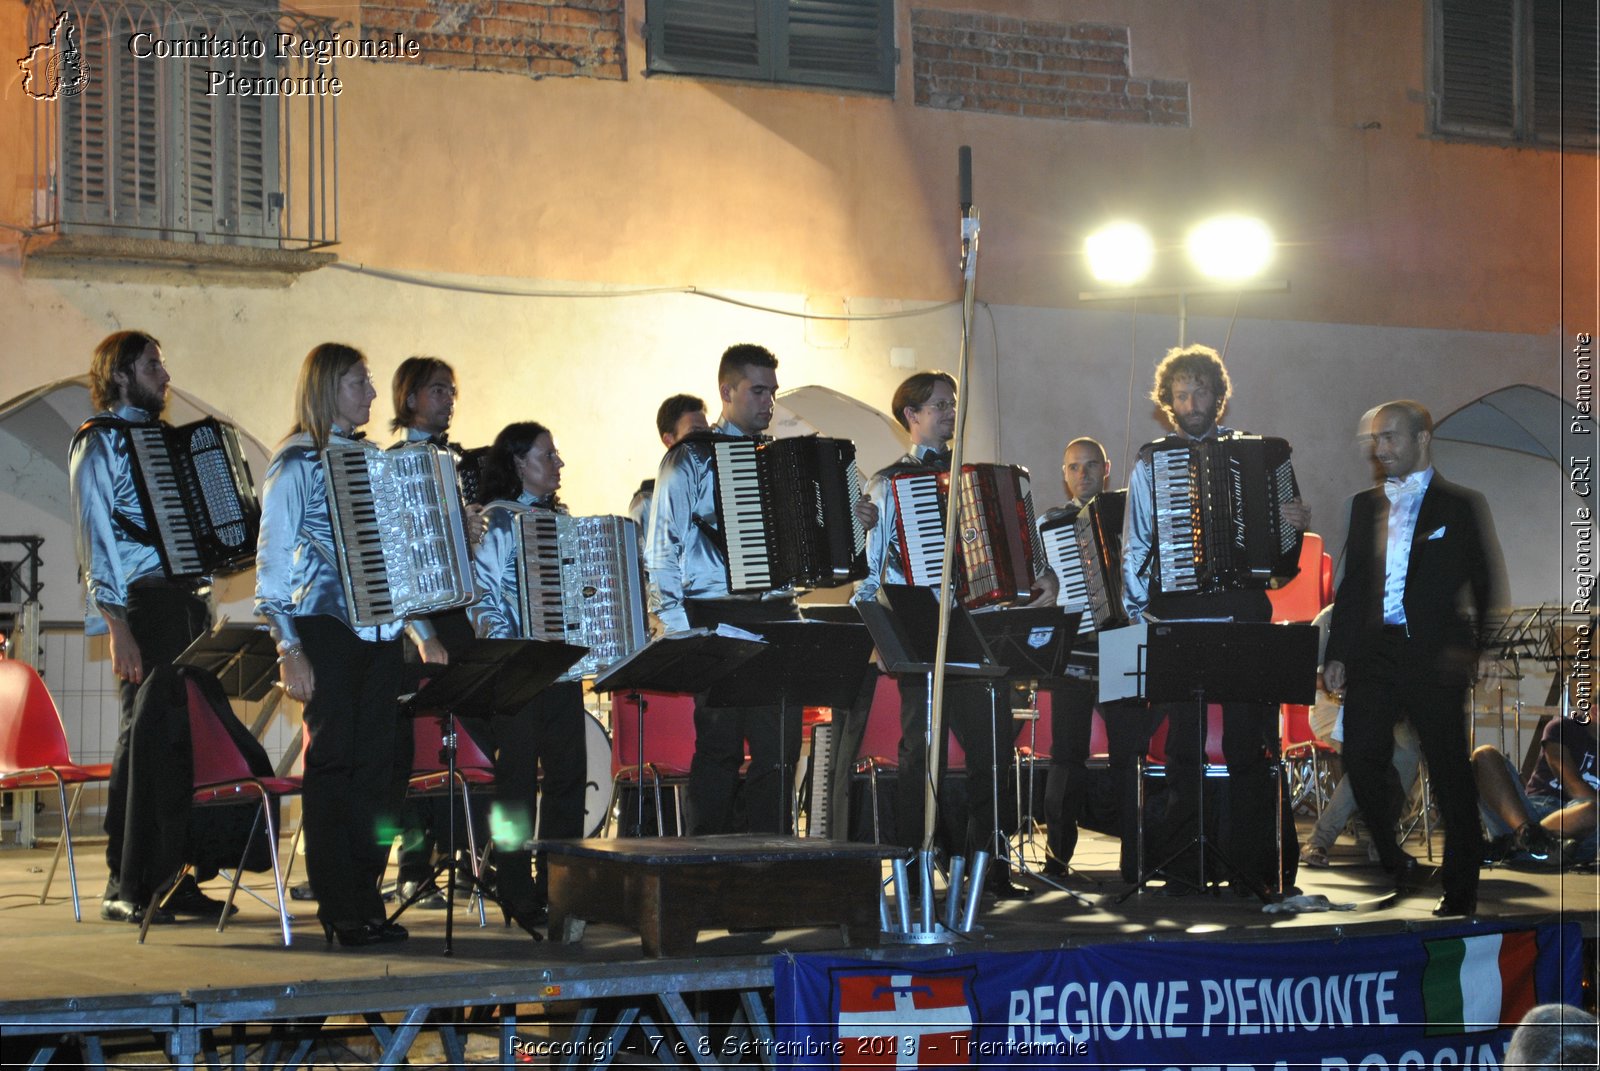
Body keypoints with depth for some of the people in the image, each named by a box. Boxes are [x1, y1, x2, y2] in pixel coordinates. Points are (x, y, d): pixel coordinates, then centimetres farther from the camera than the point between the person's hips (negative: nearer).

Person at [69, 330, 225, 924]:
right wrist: (117, 628, -17)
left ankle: (170, 878, 10)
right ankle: (123, 887, -4)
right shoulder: (99, 442, -3)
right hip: (144, 605, -7)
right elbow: (96, 541, -10)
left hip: (187, 601, 8)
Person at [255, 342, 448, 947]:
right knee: (335, 764, -4)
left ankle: (366, 904, 9)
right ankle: (339, 913, 1)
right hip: (326, 630, -6)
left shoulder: (373, 459, 17)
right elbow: (273, 561, -6)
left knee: (385, 762, 1)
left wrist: (423, 632, 17)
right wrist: (288, 651, -13)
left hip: (379, 630, 6)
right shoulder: (297, 463, -2)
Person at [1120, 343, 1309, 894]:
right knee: (1183, 746, 4)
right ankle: (1185, 868, 10)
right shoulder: (1150, 462, 10)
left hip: (1241, 607, -1)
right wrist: (1135, 614, 0)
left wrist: (1296, 522, -11)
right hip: (1176, 612, 1)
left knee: (1248, 741, -4)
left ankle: (1261, 868, 0)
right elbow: (1135, 546, 10)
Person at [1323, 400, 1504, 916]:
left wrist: (1474, 651, -10)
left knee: (1450, 775, 0)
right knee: (1362, 761, -1)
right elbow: (1352, 583, 15)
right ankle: (1399, 869, 17)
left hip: (1434, 655, -4)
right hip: (1372, 653, 4)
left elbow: (1485, 585, 0)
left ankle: (1460, 893, 8)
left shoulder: (1460, 506, 2)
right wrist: (1337, 654, 8)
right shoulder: (1365, 505, 15)